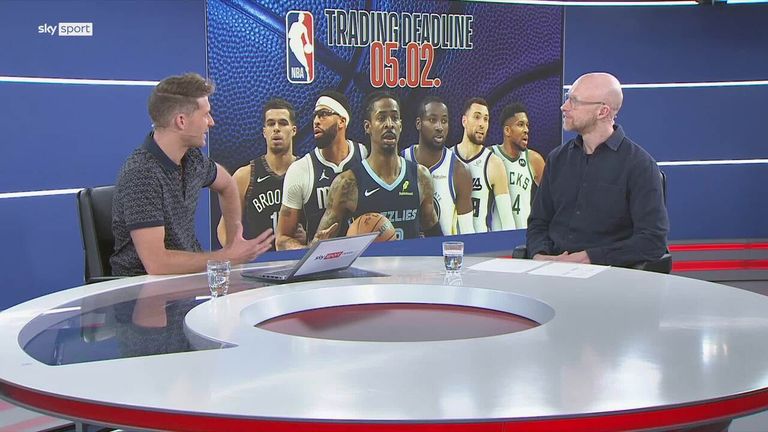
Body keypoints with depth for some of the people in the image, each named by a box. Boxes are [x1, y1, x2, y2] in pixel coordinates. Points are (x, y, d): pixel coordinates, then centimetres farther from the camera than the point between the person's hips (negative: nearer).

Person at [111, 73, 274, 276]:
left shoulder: (192, 157, 3)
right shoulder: (142, 175, -20)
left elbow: (226, 185, 25)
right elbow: (155, 263, -25)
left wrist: (234, 237, 12)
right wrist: (229, 257, -20)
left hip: (189, 272, 7)